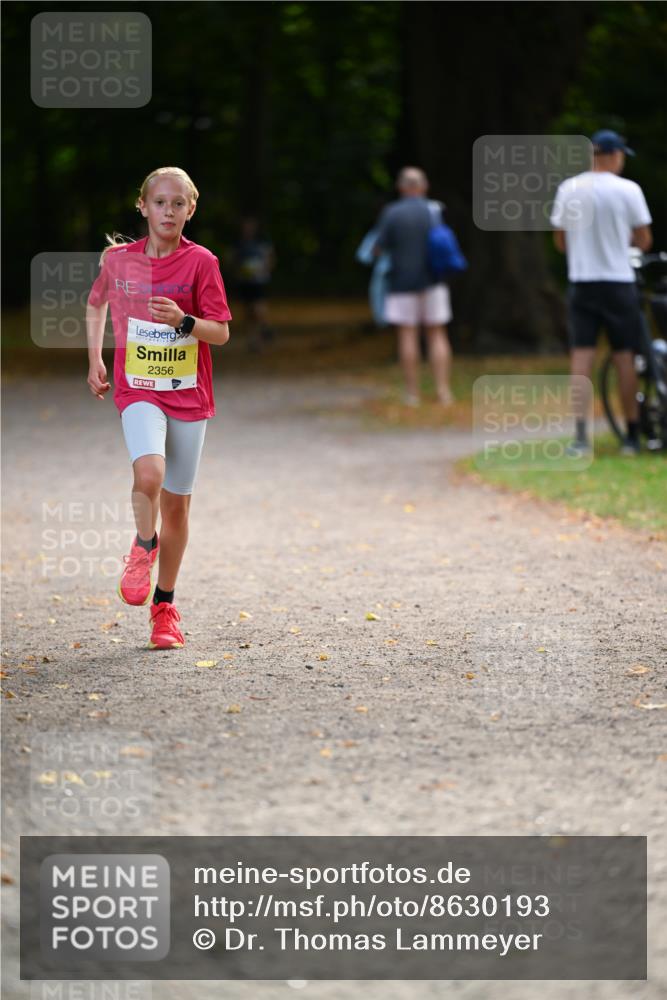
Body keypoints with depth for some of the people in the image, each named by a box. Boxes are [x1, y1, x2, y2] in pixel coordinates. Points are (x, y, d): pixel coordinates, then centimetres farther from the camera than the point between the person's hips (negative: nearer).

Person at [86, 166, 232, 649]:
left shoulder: (201, 262, -5)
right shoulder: (119, 259, 1)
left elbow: (221, 332, -6)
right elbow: (97, 303, 21)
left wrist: (184, 321, -24)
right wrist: (95, 359, 14)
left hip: (189, 394, 0)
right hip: (138, 390, 0)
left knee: (176, 502, 6)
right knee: (149, 472, -28)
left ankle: (164, 605, 22)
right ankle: (144, 548, 3)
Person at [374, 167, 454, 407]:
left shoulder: (392, 213, -7)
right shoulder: (435, 210, -2)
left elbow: (379, 248, -6)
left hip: (403, 281, -2)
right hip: (432, 280, 2)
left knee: (408, 335, 2)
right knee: (437, 335, 6)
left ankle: (412, 393, 1)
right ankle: (443, 390, -2)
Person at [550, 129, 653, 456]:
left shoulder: (568, 189, 1)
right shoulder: (627, 190, -8)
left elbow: (560, 242, 7)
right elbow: (644, 242, -3)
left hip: (581, 282, 2)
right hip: (618, 282, -2)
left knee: (582, 356, 1)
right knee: (624, 357, 5)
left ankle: (581, 434, -8)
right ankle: (632, 435, 9)